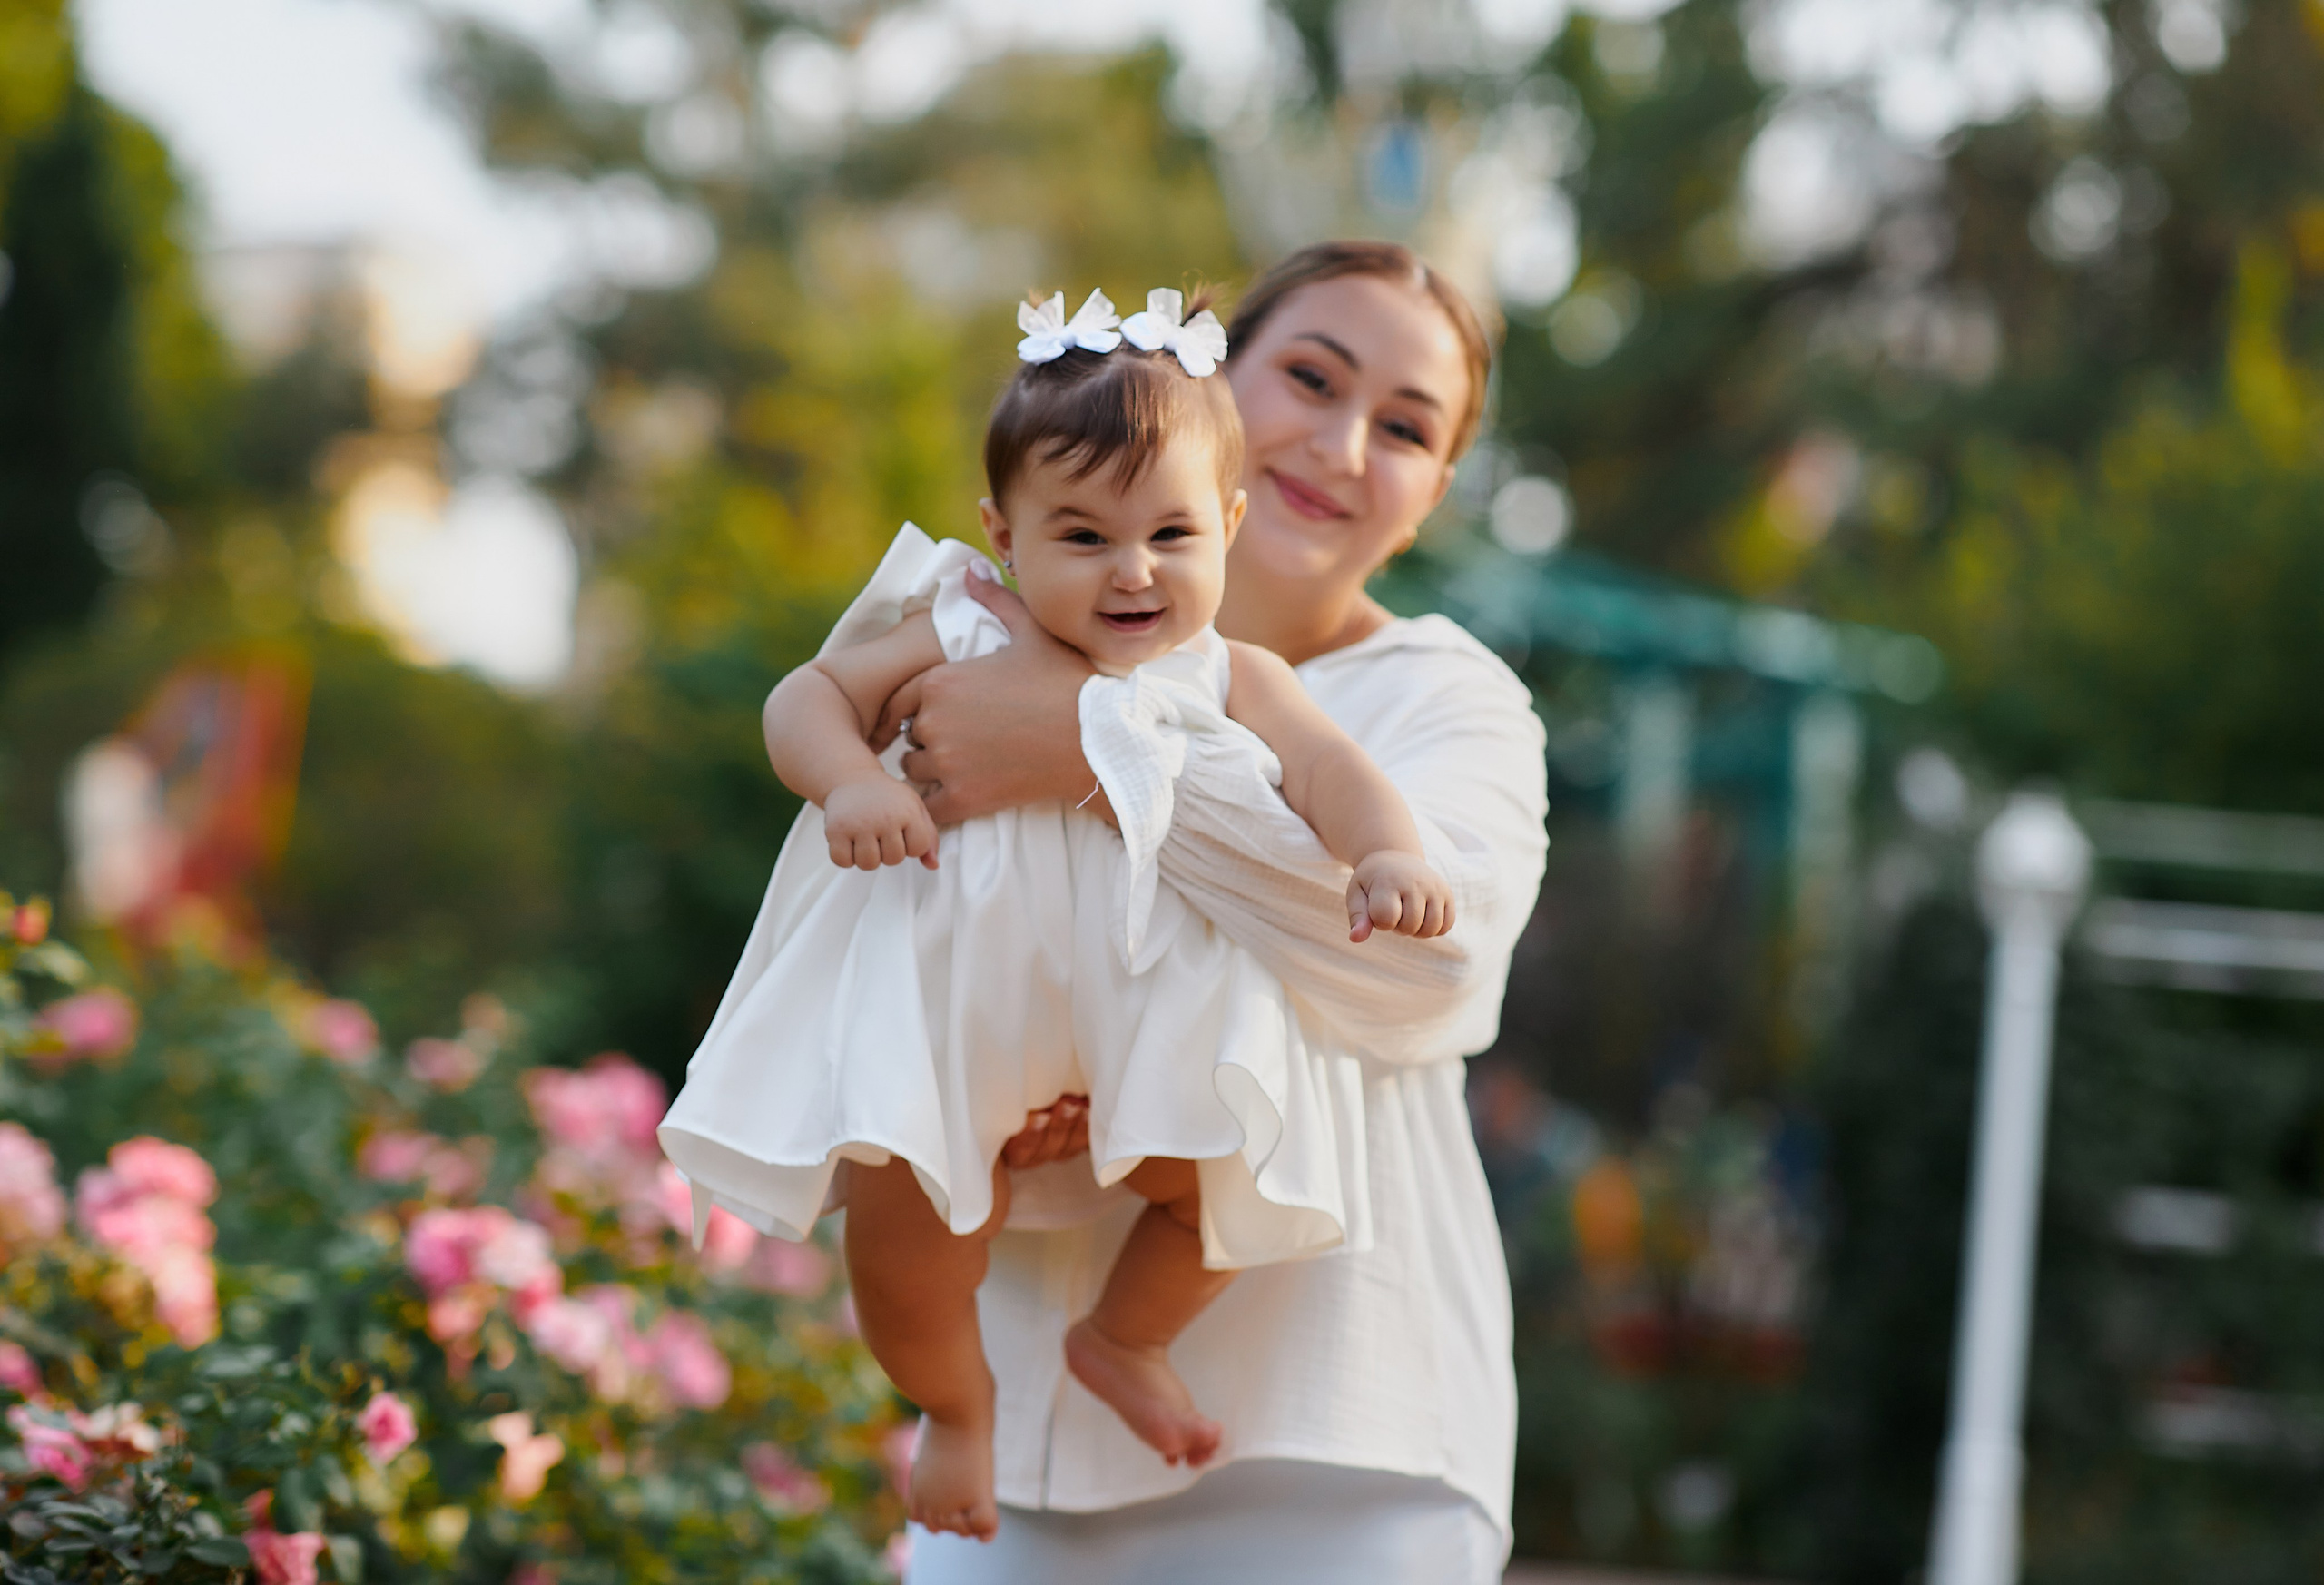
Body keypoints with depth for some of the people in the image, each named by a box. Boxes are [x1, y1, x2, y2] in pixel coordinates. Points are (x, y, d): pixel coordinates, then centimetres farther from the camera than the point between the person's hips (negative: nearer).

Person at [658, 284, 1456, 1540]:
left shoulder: (1231, 681, 6)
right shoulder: (957, 643, 6)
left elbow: (1329, 770, -6)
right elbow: (807, 697, 9)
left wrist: (1387, 858, -28)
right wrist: (850, 783, -14)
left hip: (1151, 1001, 1)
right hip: (955, 981, -1)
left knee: (1231, 1169, -15)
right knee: (895, 1193, -15)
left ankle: (1125, 1336, 20)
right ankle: (953, 1401, 19)